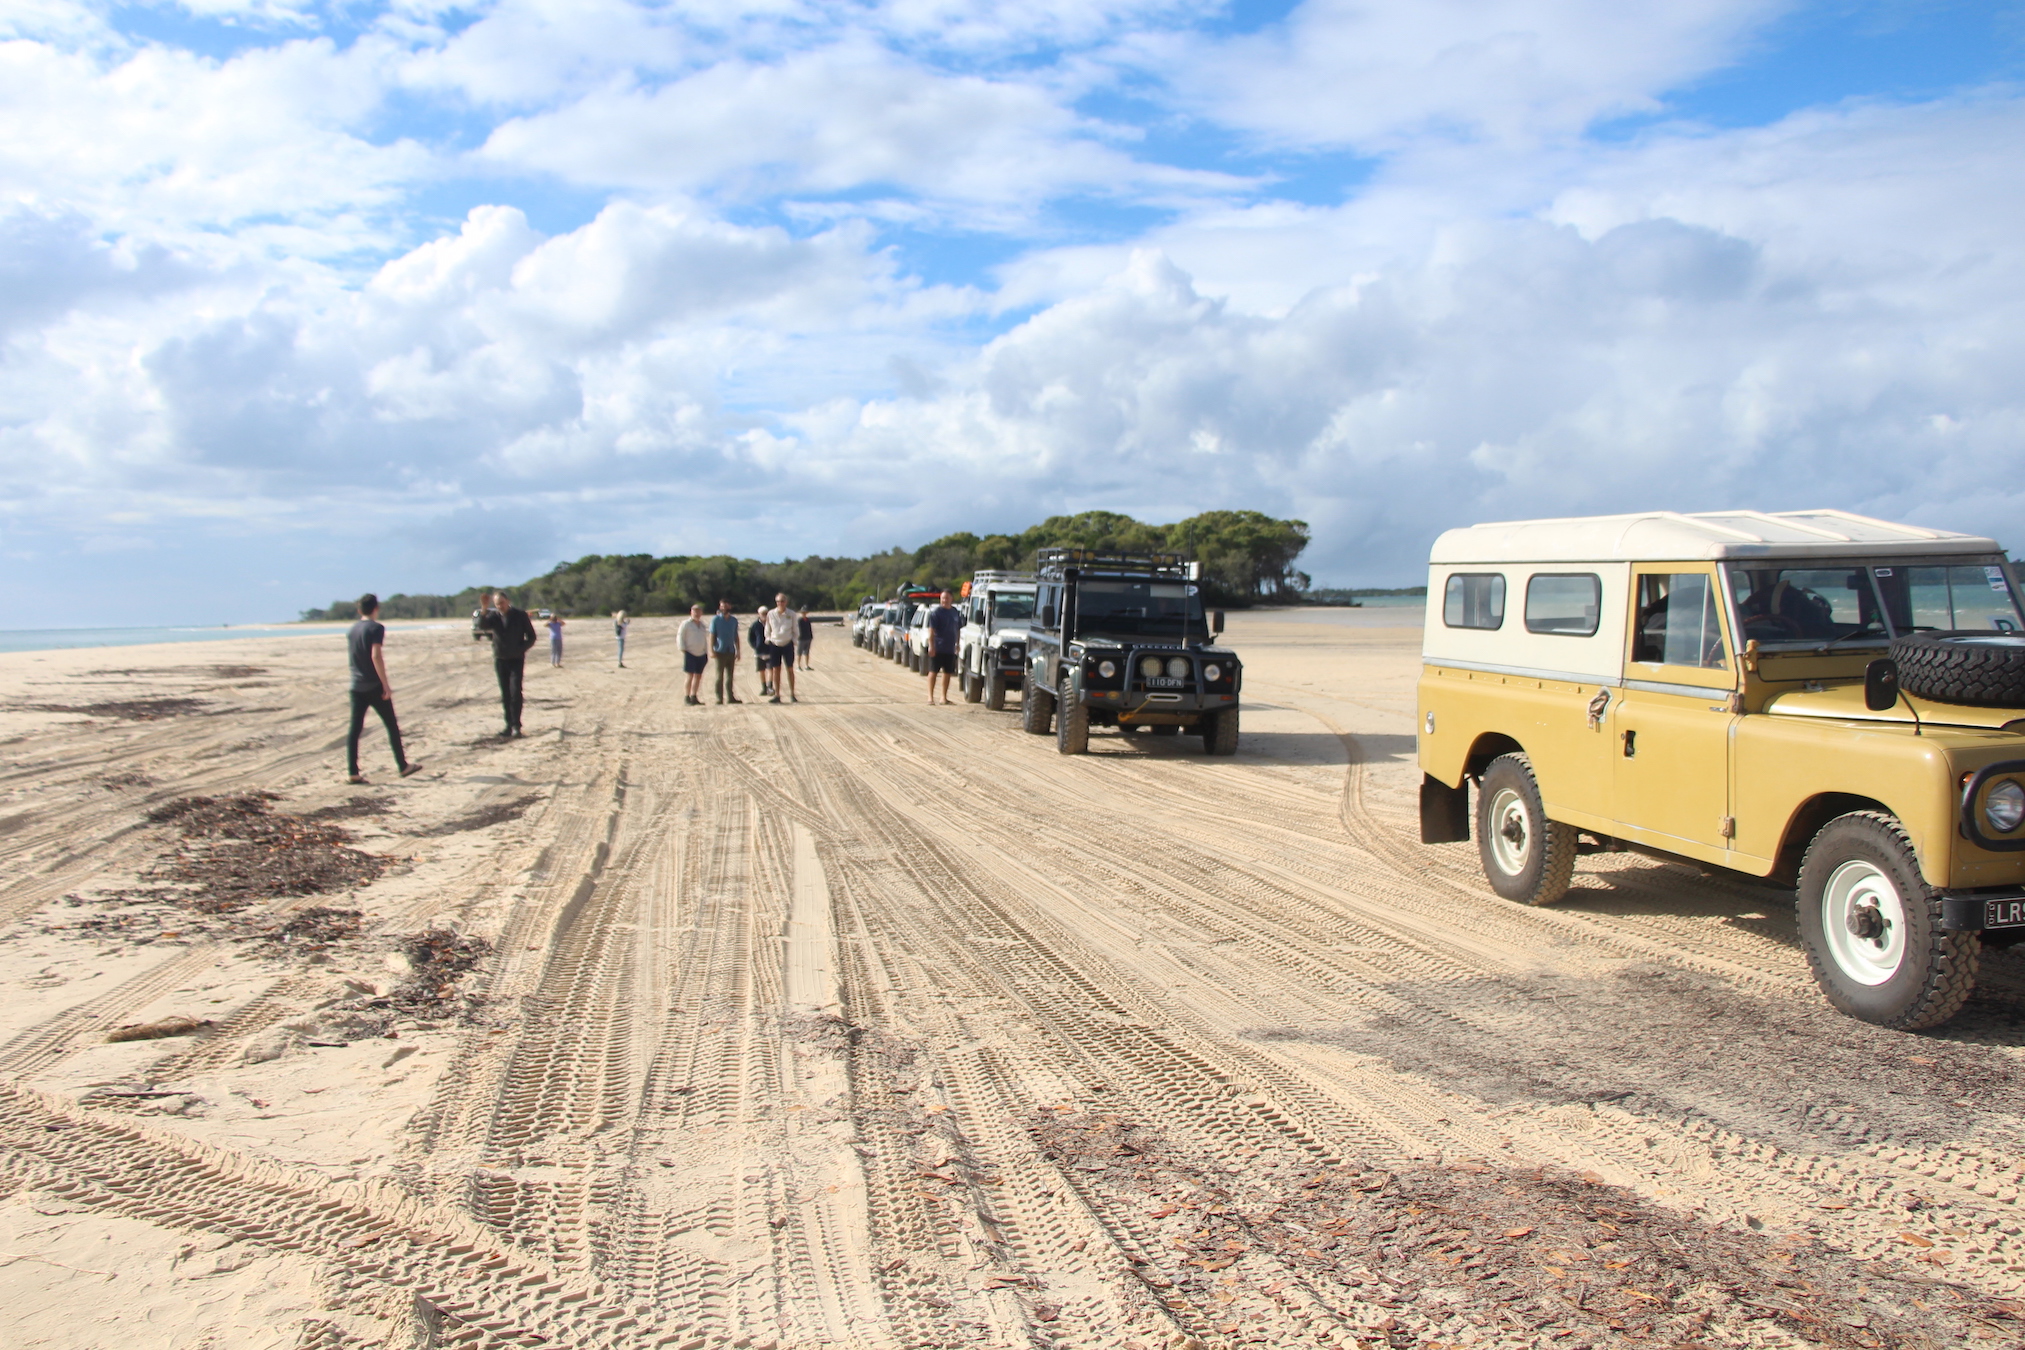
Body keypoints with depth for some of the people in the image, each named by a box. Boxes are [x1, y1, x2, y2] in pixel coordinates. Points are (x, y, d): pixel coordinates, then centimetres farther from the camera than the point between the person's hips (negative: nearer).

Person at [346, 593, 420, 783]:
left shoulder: (352, 630, 11)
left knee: (354, 729, 2)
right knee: (392, 726, 7)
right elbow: (376, 656, -19)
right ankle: (403, 766, 14)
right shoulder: (376, 628, -10)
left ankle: (352, 771, -3)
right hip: (374, 686, -6)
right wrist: (386, 684, -18)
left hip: (356, 687, 6)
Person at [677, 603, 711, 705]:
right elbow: (680, 637, -3)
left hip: (702, 654, 6)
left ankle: (694, 697, 12)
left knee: (698, 676, 6)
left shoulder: (703, 625, 18)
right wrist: (683, 650, -12)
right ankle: (686, 698, -6)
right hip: (690, 654, -6)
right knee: (689, 676, -9)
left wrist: (707, 653, 17)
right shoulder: (686, 624, -1)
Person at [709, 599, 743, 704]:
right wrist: (711, 650, -10)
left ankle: (730, 697, 14)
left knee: (730, 676, 8)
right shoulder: (716, 620, -1)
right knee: (719, 676, -3)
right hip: (720, 652, -4)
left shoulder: (734, 620, 11)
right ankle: (719, 698, -1)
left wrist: (738, 651, 13)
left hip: (731, 651, 4)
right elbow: (712, 636, -2)